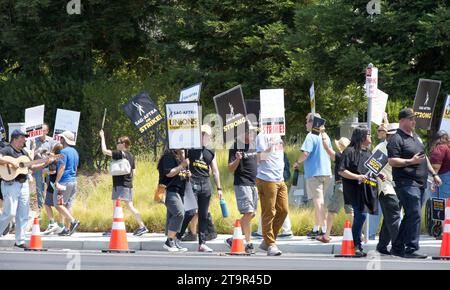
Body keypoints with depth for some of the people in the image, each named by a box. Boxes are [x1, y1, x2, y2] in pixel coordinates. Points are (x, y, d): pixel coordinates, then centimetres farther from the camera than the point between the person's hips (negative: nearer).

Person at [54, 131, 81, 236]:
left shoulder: (64, 152, -12)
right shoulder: (75, 152, 16)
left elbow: (62, 167, -19)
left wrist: (57, 181, -18)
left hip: (65, 182, -9)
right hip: (73, 181, 9)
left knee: (59, 204, -7)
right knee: (68, 205, 10)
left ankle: (73, 221, -19)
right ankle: (68, 229, 7)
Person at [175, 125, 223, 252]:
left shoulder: (211, 152, 15)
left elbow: (215, 171, 19)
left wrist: (219, 188, 17)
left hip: (205, 184, 5)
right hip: (192, 182, -5)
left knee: (204, 215, 4)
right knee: (190, 212, -14)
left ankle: (202, 243, 7)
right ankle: (177, 237, -3)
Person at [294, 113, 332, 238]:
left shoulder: (311, 136, -11)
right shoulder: (325, 137, 13)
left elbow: (305, 153, -20)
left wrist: (297, 162, -4)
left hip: (314, 173, -7)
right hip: (327, 172, 7)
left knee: (318, 202, -7)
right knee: (319, 202, 16)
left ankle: (324, 231, -12)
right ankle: (316, 229, 21)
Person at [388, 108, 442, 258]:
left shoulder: (416, 137, 21)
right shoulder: (396, 139, -8)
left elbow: (424, 157, 30)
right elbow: (392, 161, -17)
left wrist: (434, 174, 25)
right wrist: (411, 161, -22)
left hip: (420, 183, 9)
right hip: (407, 183, -9)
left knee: (410, 216, 11)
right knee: (414, 215, -15)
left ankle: (397, 247, 18)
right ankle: (411, 249, -14)